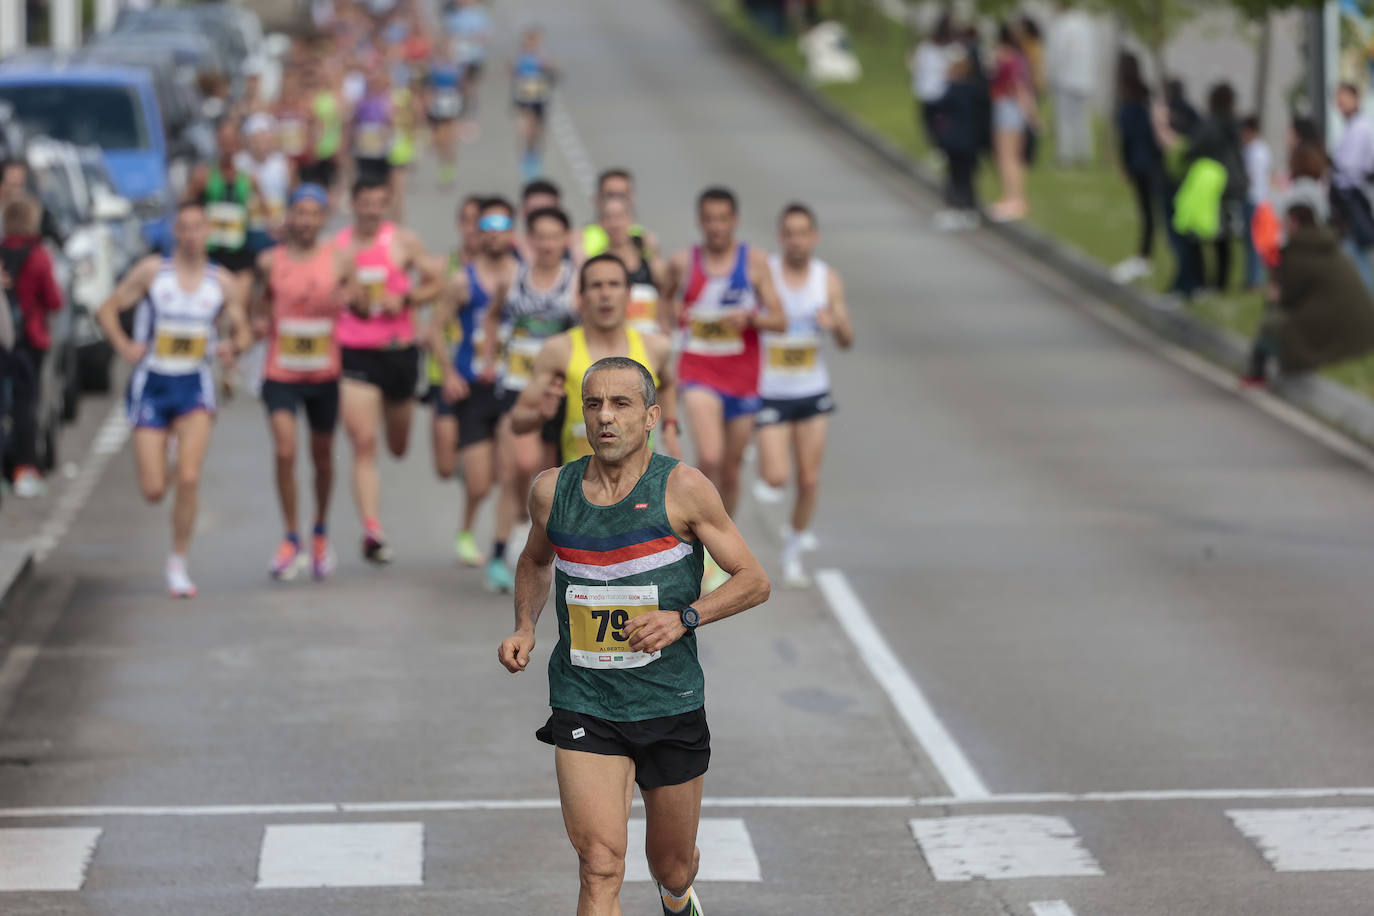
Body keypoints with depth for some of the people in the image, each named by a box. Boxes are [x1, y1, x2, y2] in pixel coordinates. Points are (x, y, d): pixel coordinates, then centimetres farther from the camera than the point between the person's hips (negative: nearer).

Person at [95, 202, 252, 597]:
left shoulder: (223, 282, 3)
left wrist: (232, 346, -12)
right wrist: (123, 345, -14)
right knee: (153, 491, -4)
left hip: (195, 386, 1)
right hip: (151, 385, -1)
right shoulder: (152, 270, -2)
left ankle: (179, 562, -2)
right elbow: (108, 309, 2)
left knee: (188, 478, -16)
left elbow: (243, 330, 11)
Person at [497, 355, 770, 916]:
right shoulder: (552, 491, 0)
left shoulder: (682, 488, -9)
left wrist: (684, 618, -20)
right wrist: (524, 626, 6)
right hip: (584, 705, 0)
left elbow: (754, 581, -4)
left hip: (671, 703, 0)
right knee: (600, 868, -18)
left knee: (673, 868, 17)